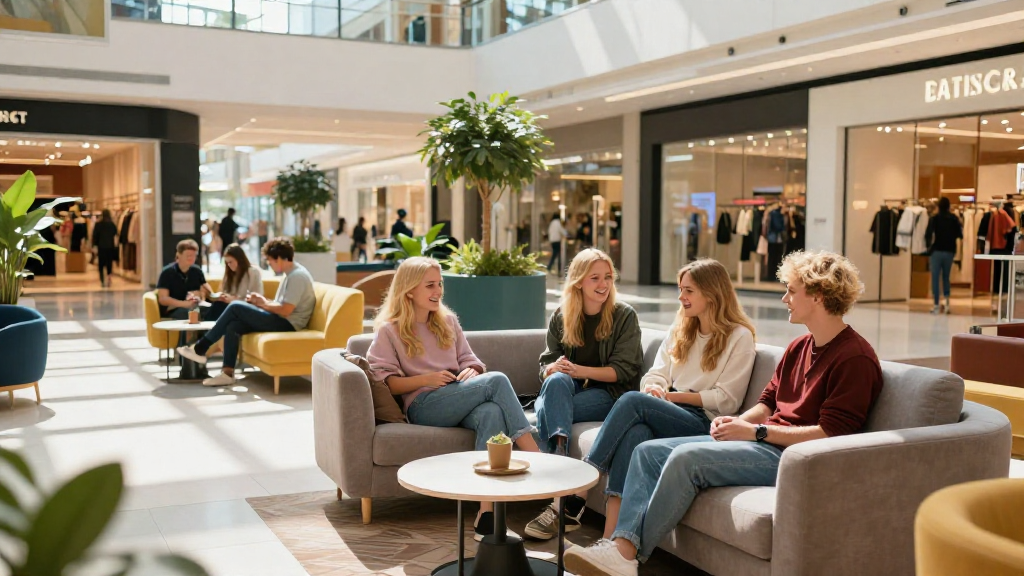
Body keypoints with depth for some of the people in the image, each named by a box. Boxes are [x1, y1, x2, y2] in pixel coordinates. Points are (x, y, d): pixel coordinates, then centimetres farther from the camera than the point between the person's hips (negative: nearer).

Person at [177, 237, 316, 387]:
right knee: (232, 326, -5)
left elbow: (285, 311, -22)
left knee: (236, 306, -13)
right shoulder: (290, 274, 17)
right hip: (281, 321, 10)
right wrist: (261, 301, 3)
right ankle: (228, 373, -7)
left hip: (287, 324, -10)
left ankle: (200, 348, -4)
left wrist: (263, 303, -6)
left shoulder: (297, 276, -16)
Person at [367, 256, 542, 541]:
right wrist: (426, 379, -14)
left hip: (460, 404, 4)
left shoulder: (448, 322, 22)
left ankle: (487, 512, -44)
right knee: (497, 380, -27)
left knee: (491, 412, -35)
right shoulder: (389, 331, 6)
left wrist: (471, 371, -5)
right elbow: (385, 382, -2)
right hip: (423, 406, -4)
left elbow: (470, 361, 19)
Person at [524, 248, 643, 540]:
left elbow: (623, 370, -7)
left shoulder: (624, 316, 0)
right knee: (557, 381, -35)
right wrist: (554, 369, -15)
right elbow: (547, 364, 11)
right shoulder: (561, 317, 10)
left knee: (547, 412, -31)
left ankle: (560, 503, -31)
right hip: (565, 390, 4)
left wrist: (581, 370, -20)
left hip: (609, 394, -3)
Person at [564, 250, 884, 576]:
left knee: (687, 457, -29)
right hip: (764, 442, 10)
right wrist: (738, 421, -1)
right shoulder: (799, 347, 17)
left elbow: (830, 433, -19)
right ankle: (622, 543, -20)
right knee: (648, 451, -3)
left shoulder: (855, 358, -12)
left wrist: (756, 431, -16)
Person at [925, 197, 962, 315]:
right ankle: (947, 301, 6)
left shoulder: (934, 219, -8)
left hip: (936, 251, -3)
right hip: (949, 251, 3)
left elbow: (928, 235, -13)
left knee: (935, 278, 2)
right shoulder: (954, 219, 0)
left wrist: (929, 245, 4)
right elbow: (960, 235, 1)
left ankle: (936, 305, -2)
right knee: (946, 277, 18)